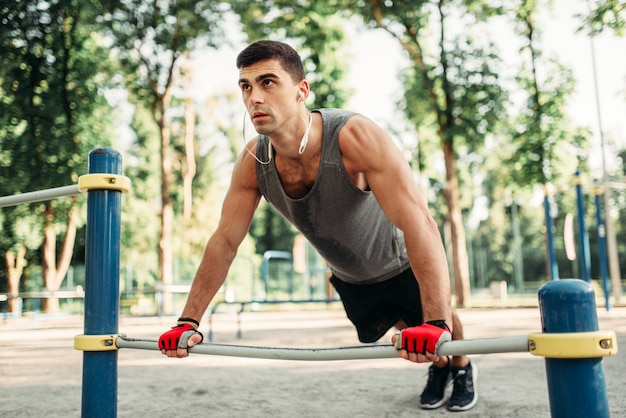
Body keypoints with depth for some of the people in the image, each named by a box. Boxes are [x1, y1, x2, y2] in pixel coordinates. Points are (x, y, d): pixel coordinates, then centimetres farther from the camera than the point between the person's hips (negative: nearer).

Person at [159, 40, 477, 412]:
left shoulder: (355, 137, -40)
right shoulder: (252, 163, -23)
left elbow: (419, 222, -47)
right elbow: (224, 242, -15)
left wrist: (436, 323, -56)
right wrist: (189, 321, -17)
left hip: (403, 264, -4)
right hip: (351, 279, 4)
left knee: (443, 324, 17)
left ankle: (463, 368, 53)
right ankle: (438, 368, 57)